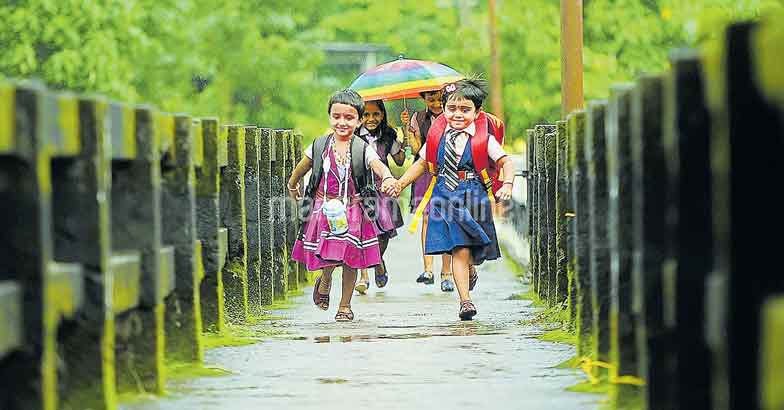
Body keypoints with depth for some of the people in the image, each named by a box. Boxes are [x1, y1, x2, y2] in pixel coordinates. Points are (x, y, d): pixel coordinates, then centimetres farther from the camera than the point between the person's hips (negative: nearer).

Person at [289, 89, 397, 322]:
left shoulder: (362, 150, -5)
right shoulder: (319, 147, 2)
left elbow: (378, 166, -23)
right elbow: (302, 167, 20)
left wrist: (388, 178, -44)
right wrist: (292, 186, 33)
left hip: (353, 213, 0)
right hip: (325, 210, 1)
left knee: (351, 259, 2)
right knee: (328, 257, -8)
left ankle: (345, 305, 16)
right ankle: (324, 281, 27)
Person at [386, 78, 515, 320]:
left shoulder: (483, 138, -2)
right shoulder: (437, 136, 5)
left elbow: (505, 162, -4)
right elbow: (422, 163, 17)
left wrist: (507, 185, -22)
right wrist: (400, 184, 11)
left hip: (473, 197, -1)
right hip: (445, 197, 1)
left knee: (471, 250, 5)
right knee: (459, 250, -8)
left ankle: (470, 271, 42)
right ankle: (465, 300, -6)